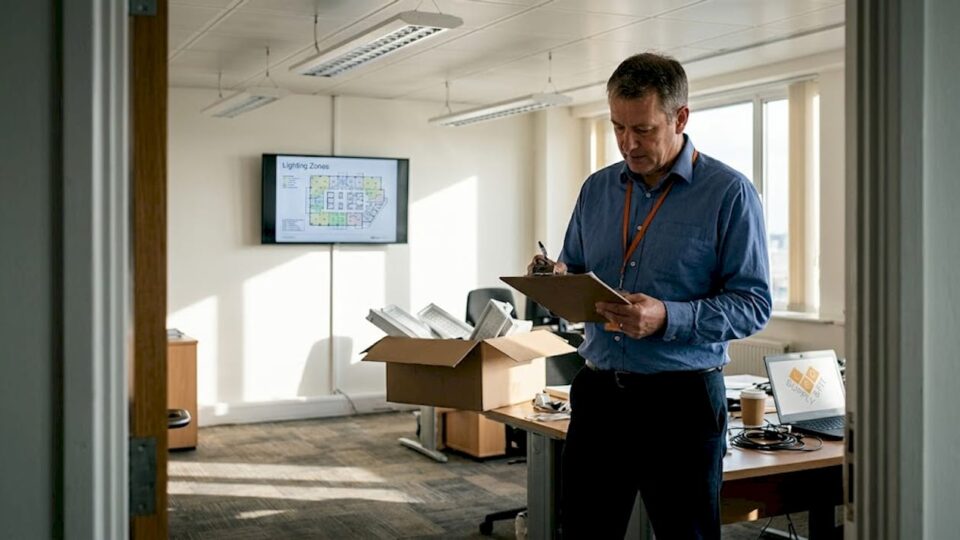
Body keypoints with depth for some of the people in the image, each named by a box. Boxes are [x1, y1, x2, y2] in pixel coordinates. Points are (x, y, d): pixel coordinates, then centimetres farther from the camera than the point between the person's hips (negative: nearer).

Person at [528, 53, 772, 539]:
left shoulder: (729, 193, -6)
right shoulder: (597, 189, 11)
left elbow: (753, 304, -10)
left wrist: (667, 319, -23)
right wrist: (557, 280, -4)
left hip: (682, 401, -4)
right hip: (598, 393, 5)